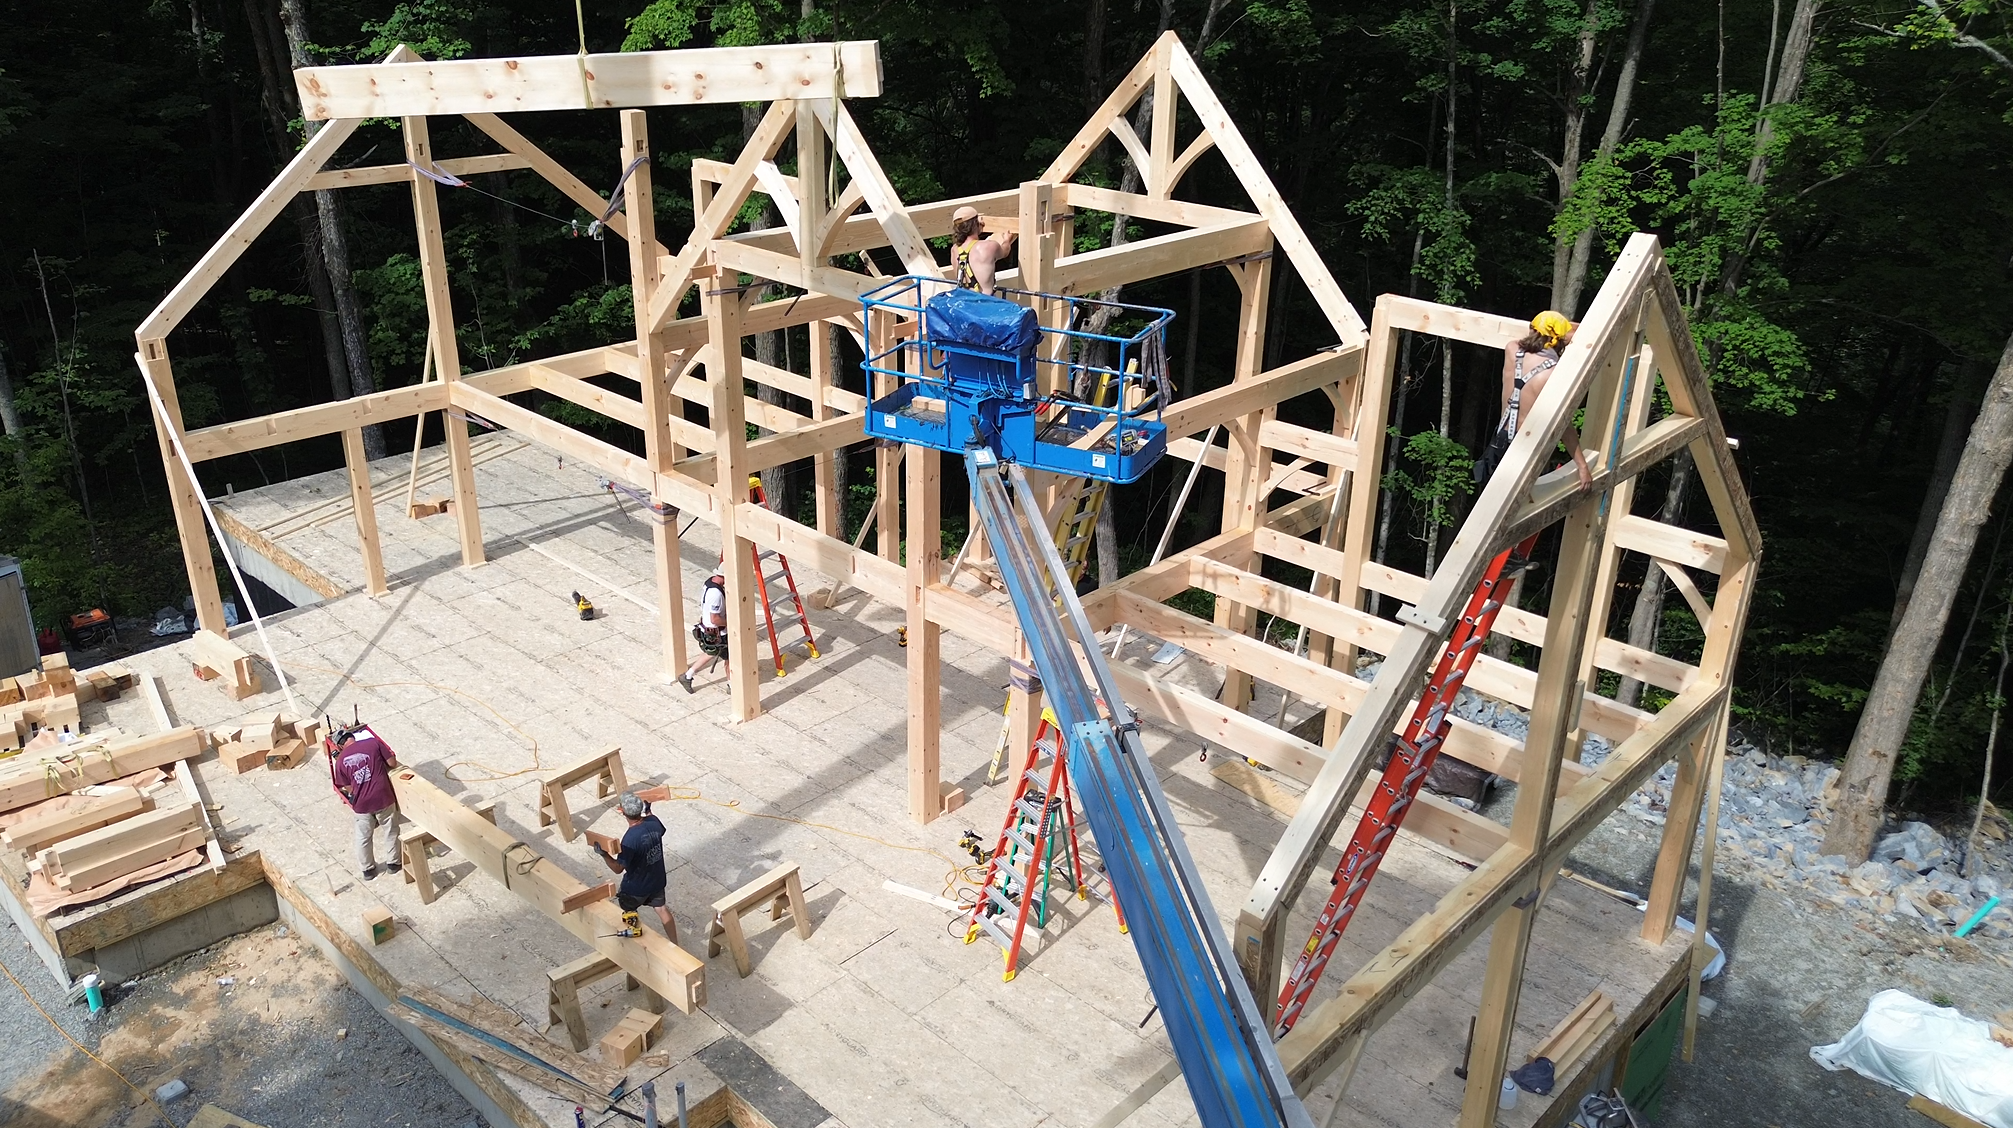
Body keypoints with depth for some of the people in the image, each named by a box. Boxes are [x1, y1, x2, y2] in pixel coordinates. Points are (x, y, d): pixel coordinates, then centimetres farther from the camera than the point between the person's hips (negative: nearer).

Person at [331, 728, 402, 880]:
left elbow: (349, 788, 7)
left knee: (363, 838, 21)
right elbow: (393, 763, -2)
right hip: (383, 797, -1)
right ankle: (392, 863, 33)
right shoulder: (373, 743, -5)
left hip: (361, 803, 1)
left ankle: (367, 869, 35)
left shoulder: (340, 760, 2)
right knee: (391, 831, 21)